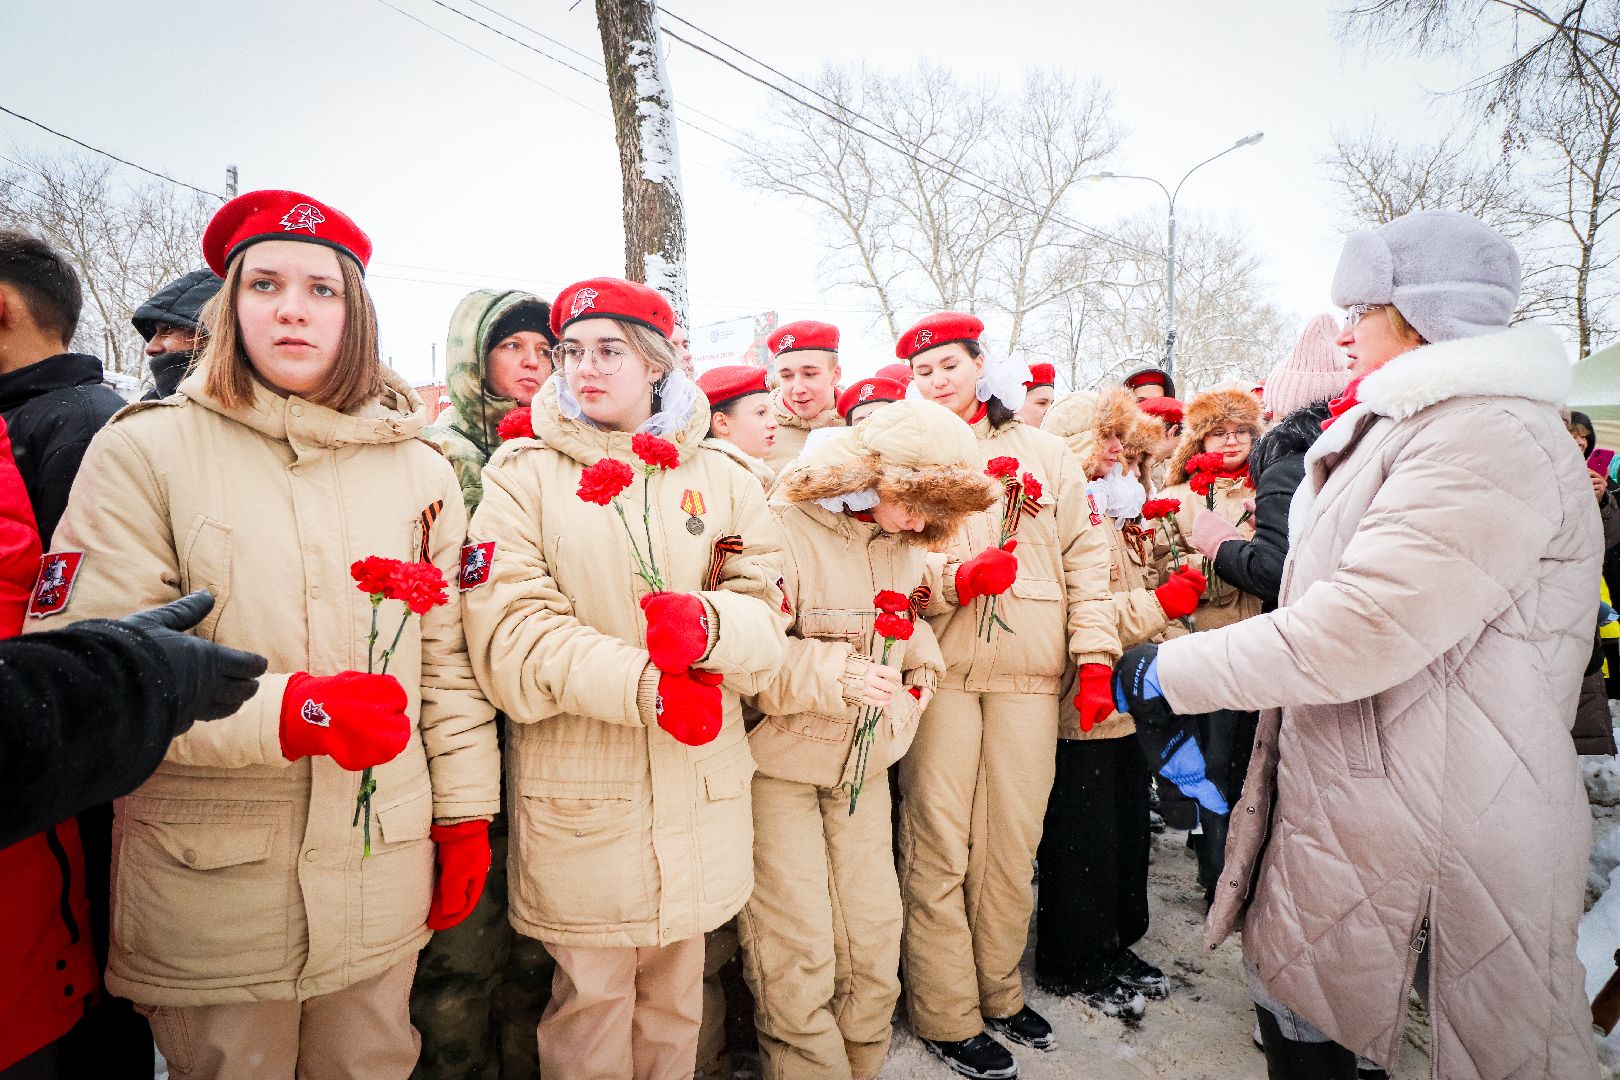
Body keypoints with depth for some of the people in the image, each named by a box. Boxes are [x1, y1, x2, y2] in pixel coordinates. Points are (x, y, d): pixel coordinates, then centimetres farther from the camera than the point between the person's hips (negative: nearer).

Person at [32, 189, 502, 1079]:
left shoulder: (420, 469, 3)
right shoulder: (145, 451, -5)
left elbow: (448, 659, 6)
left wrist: (466, 818, 5)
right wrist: (286, 711, -25)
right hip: (205, 890, -2)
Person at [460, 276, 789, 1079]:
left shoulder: (719, 478, 9)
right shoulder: (521, 472, 0)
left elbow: (768, 618, 2)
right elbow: (511, 636, -11)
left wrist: (711, 622, -21)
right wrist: (647, 685, -22)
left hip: (698, 793, 3)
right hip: (577, 796, -2)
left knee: (675, 994, 17)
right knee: (591, 998, 9)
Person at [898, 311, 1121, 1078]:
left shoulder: (1045, 454, 12)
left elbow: (1086, 557, 9)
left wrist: (1095, 656, 2)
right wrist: (955, 580, -16)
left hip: (1029, 673, 2)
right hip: (939, 668, -1)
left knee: (1013, 838, 8)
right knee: (939, 842, 0)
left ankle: (999, 991, 29)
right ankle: (947, 1016, 16)